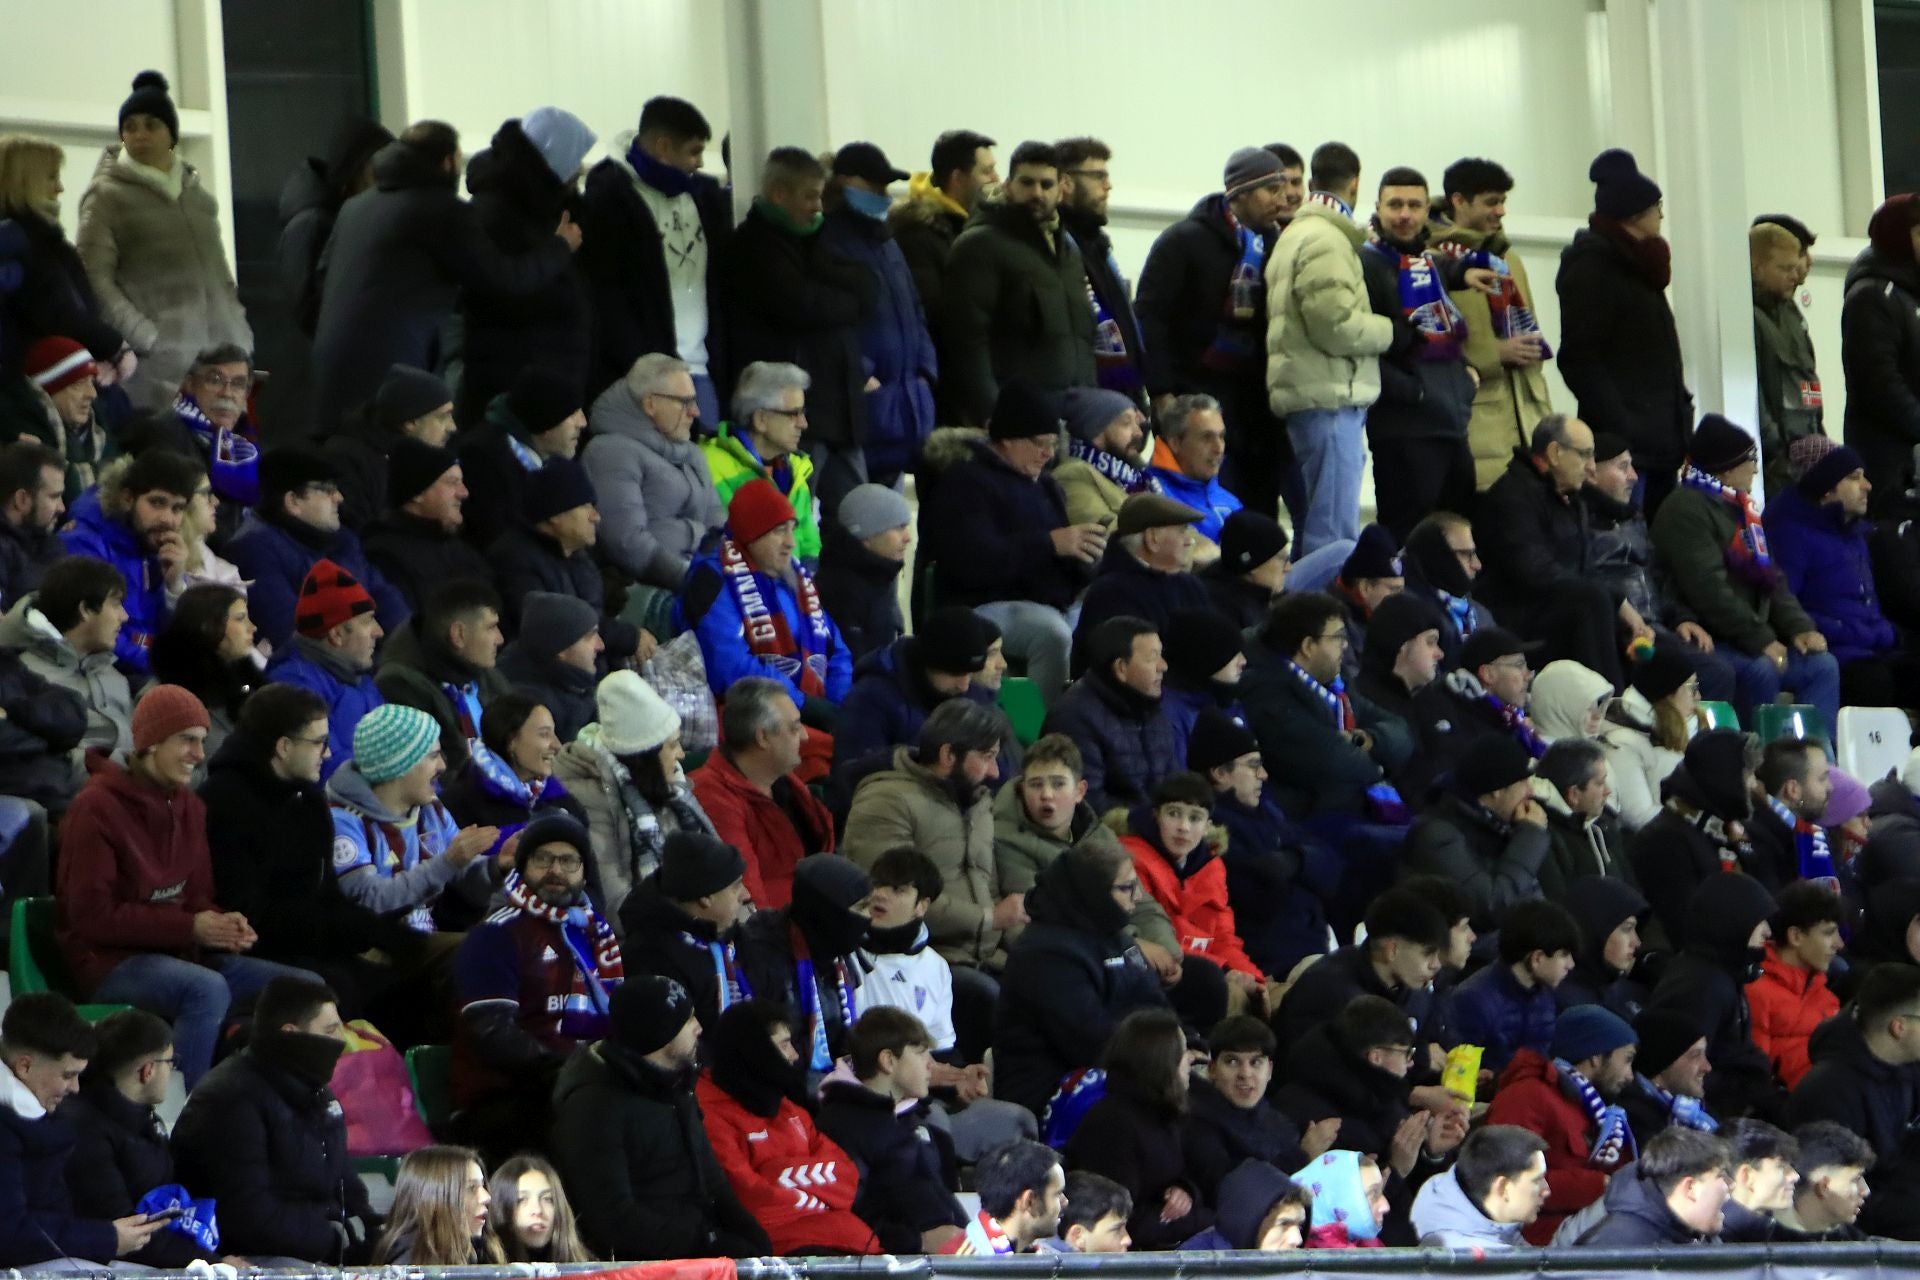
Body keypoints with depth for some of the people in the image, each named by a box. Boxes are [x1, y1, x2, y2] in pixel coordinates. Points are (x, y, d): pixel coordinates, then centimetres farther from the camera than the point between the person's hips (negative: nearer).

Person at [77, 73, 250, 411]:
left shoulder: (196, 190, 19)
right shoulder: (107, 195, 2)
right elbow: (94, 280, -6)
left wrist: (239, 338, 13)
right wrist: (145, 338, -14)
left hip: (218, 345, 5)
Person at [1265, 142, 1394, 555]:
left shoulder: (1296, 234, 21)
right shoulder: (1326, 240, -11)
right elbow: (1335, 326, -19)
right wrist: (1389, 331, -4)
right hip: (1330, 397, -10)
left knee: (1316, 523, 13)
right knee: (1334, 533, -13)